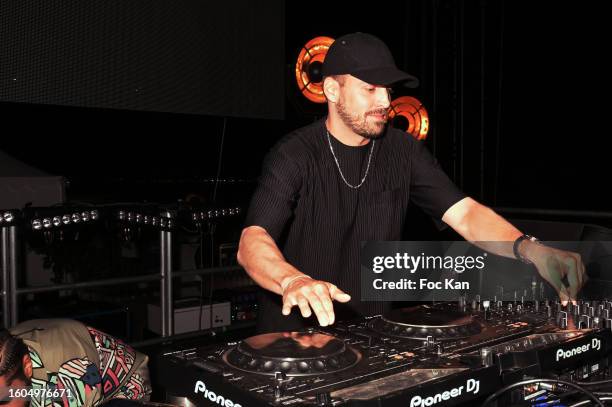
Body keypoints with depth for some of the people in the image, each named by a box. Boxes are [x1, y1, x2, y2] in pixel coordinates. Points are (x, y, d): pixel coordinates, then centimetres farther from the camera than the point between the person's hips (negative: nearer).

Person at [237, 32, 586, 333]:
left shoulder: (403, 151, 3)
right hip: (296, 333, -3)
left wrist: (528, 248, -24)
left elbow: (465, 213, -6)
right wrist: (293, 280, -45)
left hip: (373, 331, 3)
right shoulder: (295, 155, -11)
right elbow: (252, 241, -24)